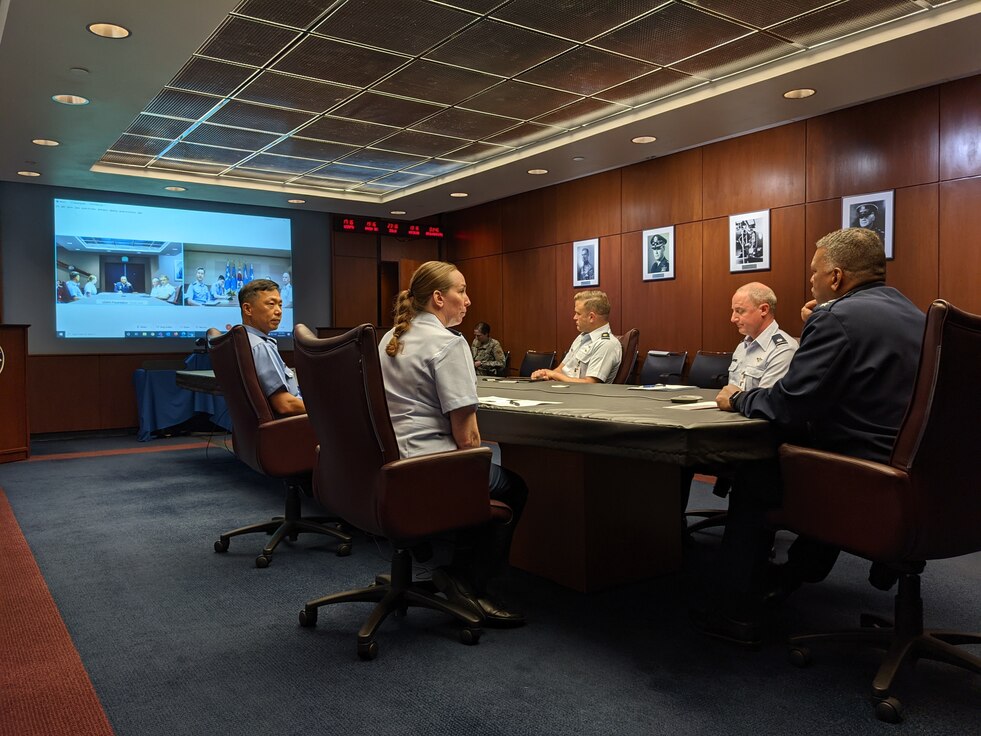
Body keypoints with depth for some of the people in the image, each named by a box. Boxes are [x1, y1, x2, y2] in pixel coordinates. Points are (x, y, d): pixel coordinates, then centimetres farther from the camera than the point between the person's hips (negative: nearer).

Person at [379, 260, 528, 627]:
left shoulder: (391, 339, 13)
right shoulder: (448, 342, -14)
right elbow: (464, 429, -18)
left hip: (386, 465, 9)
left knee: (491, 477, 27)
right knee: (513, 486, 14)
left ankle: (460, 572, 23)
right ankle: (467, 581, 13)